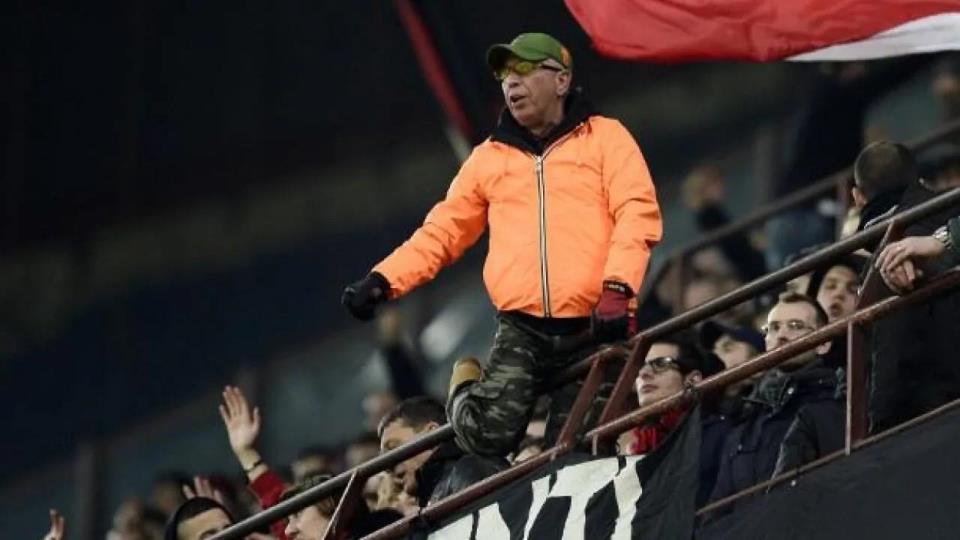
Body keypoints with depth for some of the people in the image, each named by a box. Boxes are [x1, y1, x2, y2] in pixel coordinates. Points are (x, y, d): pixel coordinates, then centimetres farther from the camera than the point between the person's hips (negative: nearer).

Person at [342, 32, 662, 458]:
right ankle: (466, 390, 15)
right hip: (521, 331, 2)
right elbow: (444, 230, 16)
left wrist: (617, 288, -20)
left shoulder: (604, 139, 7)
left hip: (592, 328, -2)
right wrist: (384, 280, 1)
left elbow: (638, 214, -5)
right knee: (490, 435, -18)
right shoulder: (489, 158, 17)